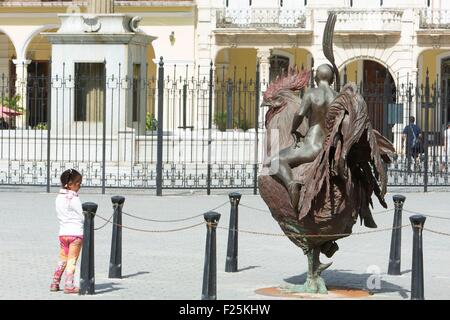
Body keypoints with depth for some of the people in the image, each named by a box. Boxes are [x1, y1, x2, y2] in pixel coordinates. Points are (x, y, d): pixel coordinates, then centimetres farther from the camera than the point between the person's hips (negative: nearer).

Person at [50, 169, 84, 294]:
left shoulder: (59, 198, 7)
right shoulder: (74, 199, -14)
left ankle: (55, 283, 15)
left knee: (62, 259, 15)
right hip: (76, 232, -6)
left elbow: (59, 215, 12)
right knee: (72, 260, 0)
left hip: (63, 232, 6)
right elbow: (82, 216, -10)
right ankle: (69, 285, 0)